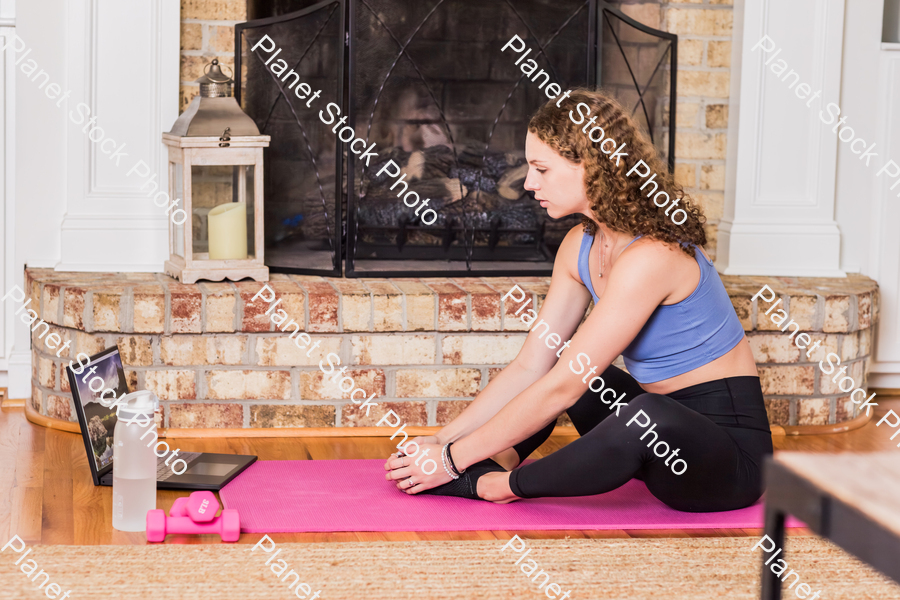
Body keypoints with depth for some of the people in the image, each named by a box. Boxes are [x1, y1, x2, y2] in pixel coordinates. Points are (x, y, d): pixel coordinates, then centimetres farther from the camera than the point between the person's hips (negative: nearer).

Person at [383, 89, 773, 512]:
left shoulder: (650, 257, -25)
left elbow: (562, 388, -24)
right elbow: (530, 366, 6)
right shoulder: (581, 246, 3)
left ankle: (498, 485, -17)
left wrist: (454, 459, -19)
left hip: (730, 450, -9)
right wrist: (443, 439, -1)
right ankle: (496, 466, -9)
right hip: (667, 426, 9)